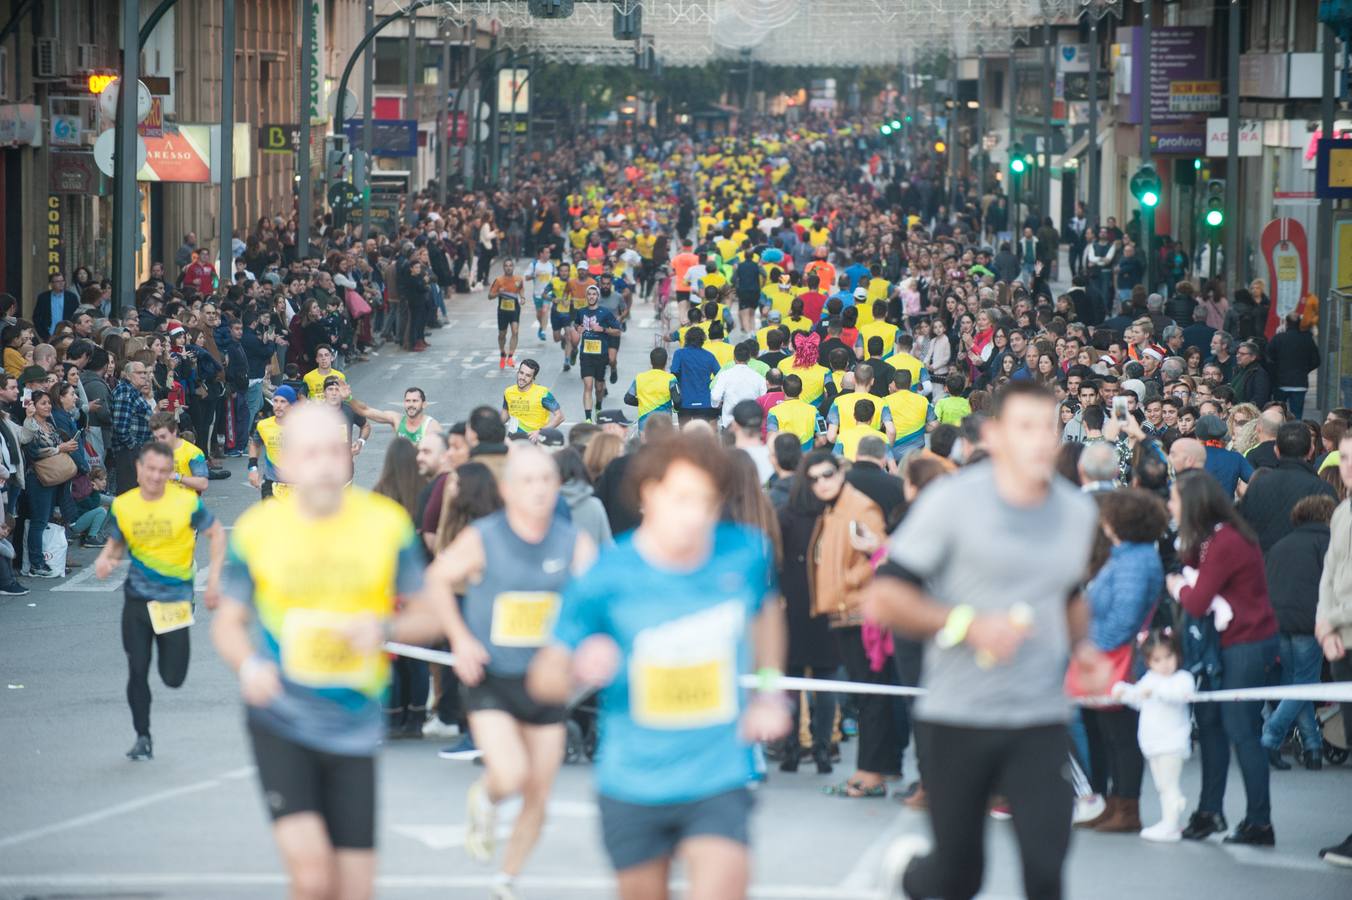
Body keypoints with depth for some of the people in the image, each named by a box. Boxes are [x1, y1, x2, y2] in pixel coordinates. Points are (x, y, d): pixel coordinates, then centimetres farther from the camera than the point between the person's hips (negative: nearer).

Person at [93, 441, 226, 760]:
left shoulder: (186, 502, -12)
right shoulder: (122, 506, -4)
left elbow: (217, 533, -1)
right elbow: (115, 543, 10)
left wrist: (214, 578, -9)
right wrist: (105, 559, -14)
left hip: (176, 599, -2)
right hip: (137, 598, 2)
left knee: (173, 678, 1)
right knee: (137, 671, -3)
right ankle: (143, 738, 13)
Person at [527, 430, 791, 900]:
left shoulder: (747, 553, -7)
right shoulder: (606, 579, -15)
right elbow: (543, 679, -10)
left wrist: (770, 690, 8)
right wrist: (578, 671, -32)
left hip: (720, 779, 0)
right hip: (633, 786, 0)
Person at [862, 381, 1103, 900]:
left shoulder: (1078, 512, 8)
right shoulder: (952, 502, -8)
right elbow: (882, 599, -10)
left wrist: (1080, 649, 8)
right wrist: (968, 625, -22)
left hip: (1040, 722, 3)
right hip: (956, 720, -3)